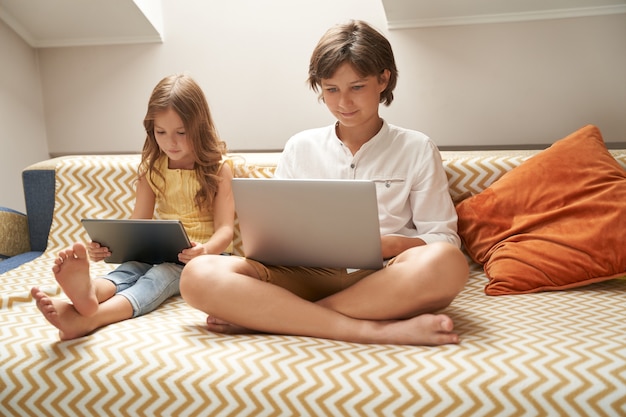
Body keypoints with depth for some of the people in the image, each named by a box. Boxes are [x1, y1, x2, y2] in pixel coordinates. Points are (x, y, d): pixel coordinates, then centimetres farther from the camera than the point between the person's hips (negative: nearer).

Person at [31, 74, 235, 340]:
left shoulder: (217, 168, -4)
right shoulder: (152, 169, 9)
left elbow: (225, 230, -11)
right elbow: (138, 223, 4)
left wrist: (205, 250, -35)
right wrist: (107, 245, -18)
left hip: (204, 255, -4)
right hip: (162, 252, 4)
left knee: (161, 275, -34)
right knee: (131, 267, -29)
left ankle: (89, 318, -60)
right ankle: (89, 292, -64)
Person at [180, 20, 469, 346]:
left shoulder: (417, 149, 10)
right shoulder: (300, 148, 16)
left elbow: (443, 239, 6)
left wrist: (387, 244, -14)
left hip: (381, 282, -1)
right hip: (307, 276, 1)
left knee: (446, 263, -36)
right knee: (199, 275, -24)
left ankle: (257, 317, -26)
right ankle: (374, 330, -30)